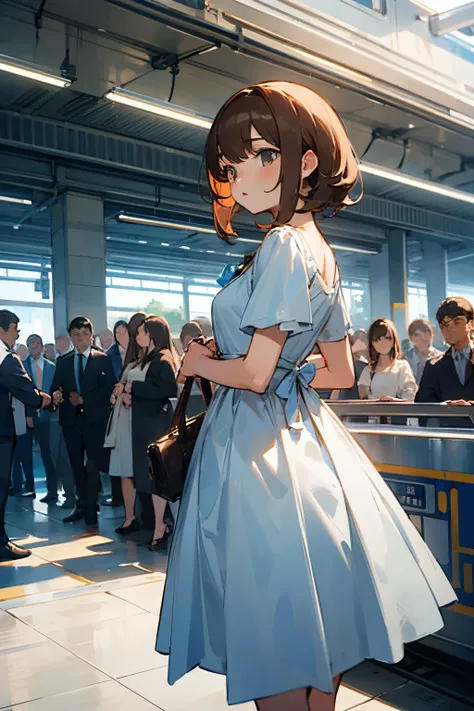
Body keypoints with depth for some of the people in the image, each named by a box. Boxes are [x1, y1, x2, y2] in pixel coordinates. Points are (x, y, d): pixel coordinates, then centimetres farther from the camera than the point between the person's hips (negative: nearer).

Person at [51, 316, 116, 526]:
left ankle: (90, 509, 7)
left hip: (95, 419, -4)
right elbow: (55, 388, 6)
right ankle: (82, 505, 22)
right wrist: (56, 396, -17)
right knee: (77, 465, 11)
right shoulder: (63, 361, 12)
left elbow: (108, 388, -9)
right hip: (71, 419, 4)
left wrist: (84, 399, -16)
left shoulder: (102, 359, 0)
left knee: (93, 465, -3)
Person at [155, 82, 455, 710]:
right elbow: (340, 373, 14)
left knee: (276, 642, 4)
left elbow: (254, 374, -19)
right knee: (312, 627, 19)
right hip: (303, 433, 10)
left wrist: (201, 362, -1)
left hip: (257, 448, -9)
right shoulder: (321, 251, 11)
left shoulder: (284, 246, -16)